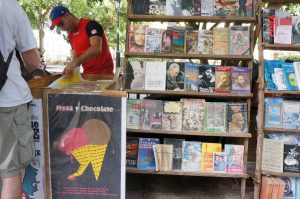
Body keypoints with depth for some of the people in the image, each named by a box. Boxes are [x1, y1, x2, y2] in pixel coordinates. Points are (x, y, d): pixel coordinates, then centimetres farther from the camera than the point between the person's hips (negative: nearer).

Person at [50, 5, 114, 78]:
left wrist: (76, 62, -41)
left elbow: (96, 49, -29)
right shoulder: (70, 35, 10)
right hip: (87, 73, 7)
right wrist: (70, 69, -11)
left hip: (104, 72, -6)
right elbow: (75, 57, 10)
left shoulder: (90, 25, -14)